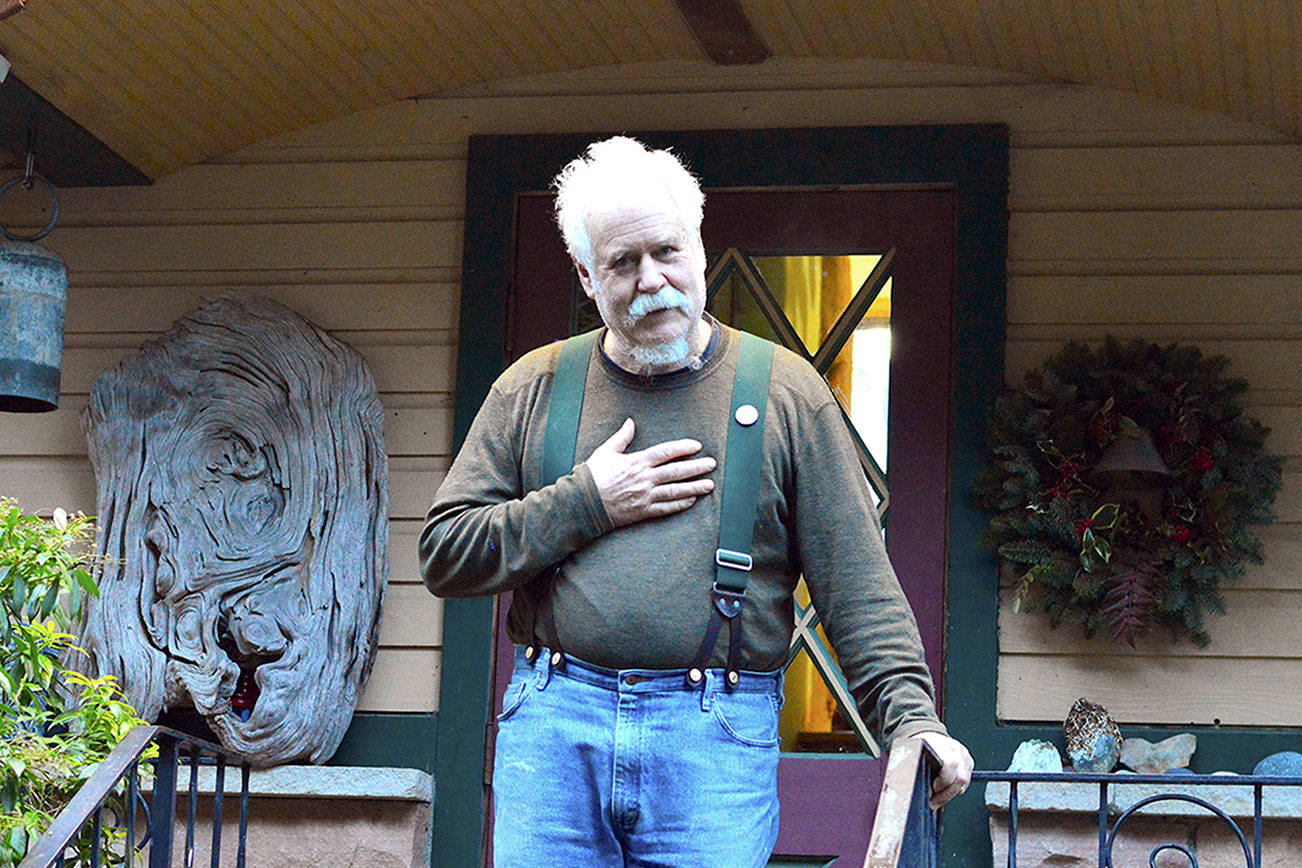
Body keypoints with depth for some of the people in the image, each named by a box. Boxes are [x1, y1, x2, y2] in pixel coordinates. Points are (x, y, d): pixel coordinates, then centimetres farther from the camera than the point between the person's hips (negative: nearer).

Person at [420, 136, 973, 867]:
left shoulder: (788, 394, 6)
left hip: (717, 738, -1)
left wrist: (911, 717, -11)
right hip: (553, 724, 2)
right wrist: (586, 503, -4)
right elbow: (445, 554, 7)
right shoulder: (534, 389, 11)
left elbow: (859, 585, 2)